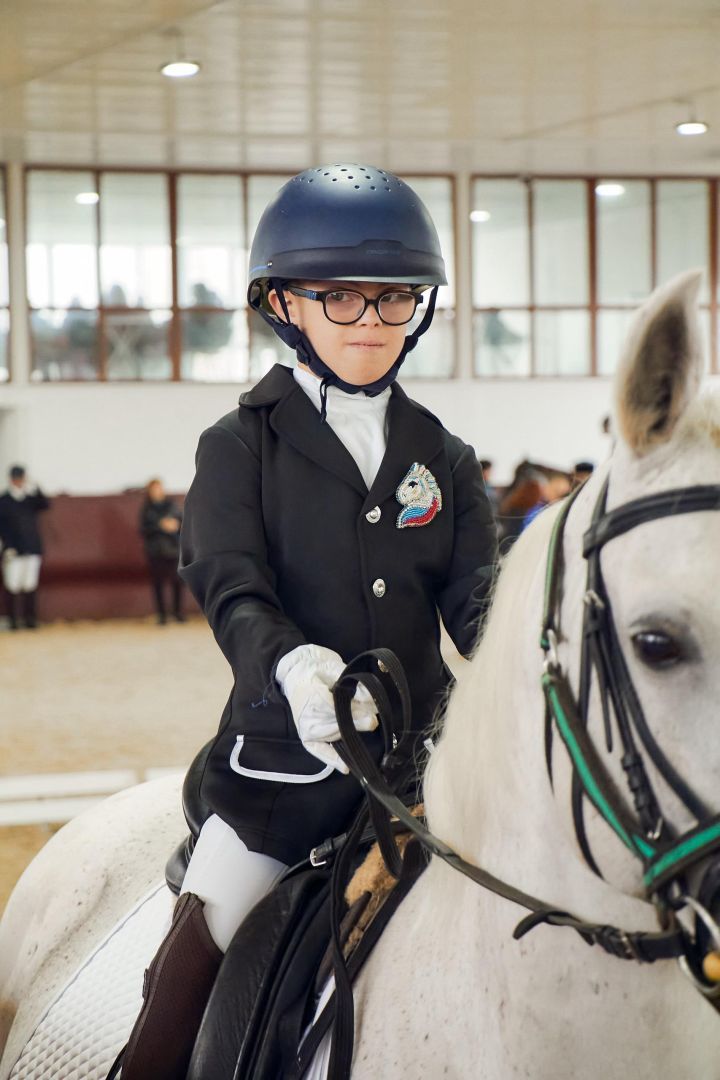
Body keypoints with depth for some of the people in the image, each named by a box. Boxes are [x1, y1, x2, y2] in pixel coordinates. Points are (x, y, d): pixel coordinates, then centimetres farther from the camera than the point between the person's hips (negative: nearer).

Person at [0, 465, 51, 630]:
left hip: (32, 549, 3)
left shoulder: (32, 498, 10)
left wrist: (35, 491, -22)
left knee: (30, 586, 4)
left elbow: (46, 506, -8)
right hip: (13, 551, -3)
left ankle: (30, 618, 10)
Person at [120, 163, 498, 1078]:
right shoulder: (241, 444, -1)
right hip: (282, 760, -3)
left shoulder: (444, 457, 9)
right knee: (194, 976, -6)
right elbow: (230, 586, -15)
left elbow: (475, 595, -1)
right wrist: (293, 664, -37)